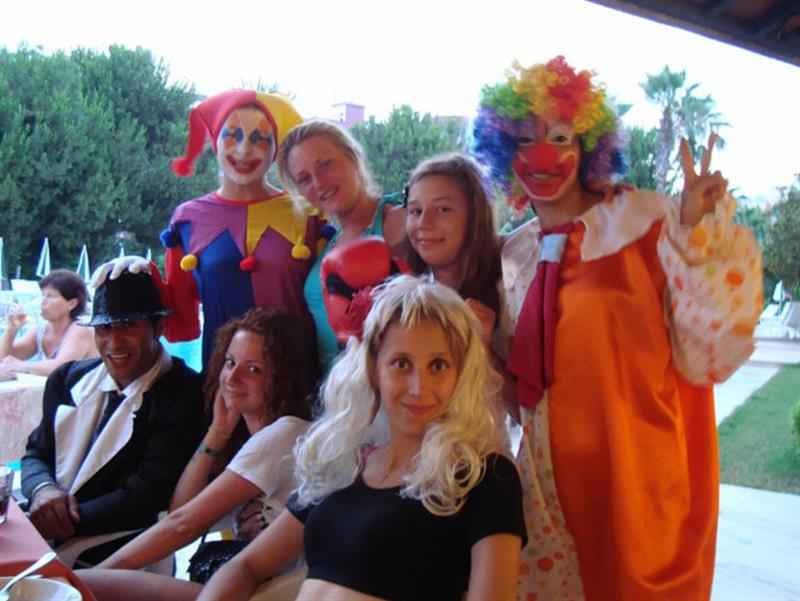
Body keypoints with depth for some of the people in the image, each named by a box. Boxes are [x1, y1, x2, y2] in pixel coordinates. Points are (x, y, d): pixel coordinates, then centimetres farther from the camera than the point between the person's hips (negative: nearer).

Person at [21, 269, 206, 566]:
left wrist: (65, 521, -19)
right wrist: (42, 489, -7)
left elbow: (146, 497, -15)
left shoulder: (184, 395, -11)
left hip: (110, 559, -6)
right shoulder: (68, 378, 10)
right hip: (45, 544, 7)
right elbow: (36, 454, 15)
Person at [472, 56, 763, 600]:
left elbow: (706, 355, -15)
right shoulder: (513, 256, 5)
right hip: (555, 476, 4)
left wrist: (696, 238, -22)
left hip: (643, 471, -4)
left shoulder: (647, 221, -9)